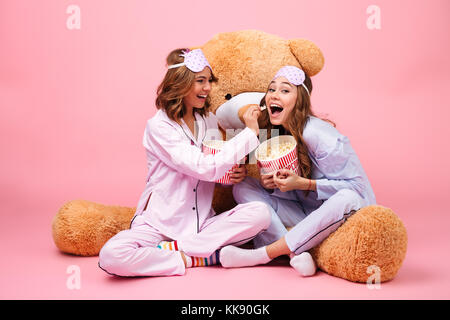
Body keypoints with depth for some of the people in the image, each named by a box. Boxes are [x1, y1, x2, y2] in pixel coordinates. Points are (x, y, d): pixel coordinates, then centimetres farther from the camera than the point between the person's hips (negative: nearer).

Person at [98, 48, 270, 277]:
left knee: (260, 212, -20)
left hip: (201, 224, 5)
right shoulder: (159, 126, -12)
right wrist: (249, 132, -17)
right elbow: (205, 168, -22)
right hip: (159, 223, -5)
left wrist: (231, 175, -4)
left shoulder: (209, 121, 8)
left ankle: (173, 248, -15)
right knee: (111, 256, -31)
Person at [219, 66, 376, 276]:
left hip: (342, 217, -5)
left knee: (348, 199, -40)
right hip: (305, 213, 6)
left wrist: (303, 183, -26)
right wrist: (268, 184, -14)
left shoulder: (318, 136, -22)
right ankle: (297, 254, -27)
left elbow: (357, 186, -18)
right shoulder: (273, 133, -1)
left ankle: (261, 255, -32)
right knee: (243, 187, -8)